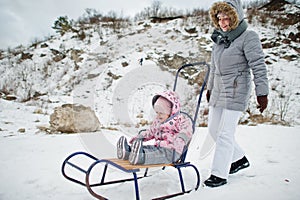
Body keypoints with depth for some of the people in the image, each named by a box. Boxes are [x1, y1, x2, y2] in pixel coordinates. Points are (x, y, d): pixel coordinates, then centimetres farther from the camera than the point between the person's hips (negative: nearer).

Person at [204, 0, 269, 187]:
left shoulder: (248, 37, -8)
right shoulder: (219, 38, 13)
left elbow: (258, 67, -12)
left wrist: (262, 93, -17)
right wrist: (210, 87, 25)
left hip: (236, 91, -8)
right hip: (219, 91, 8)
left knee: (225, 133, -7)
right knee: (214, 129, 11)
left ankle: (219, 174, 5)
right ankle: (240, 159, 30)